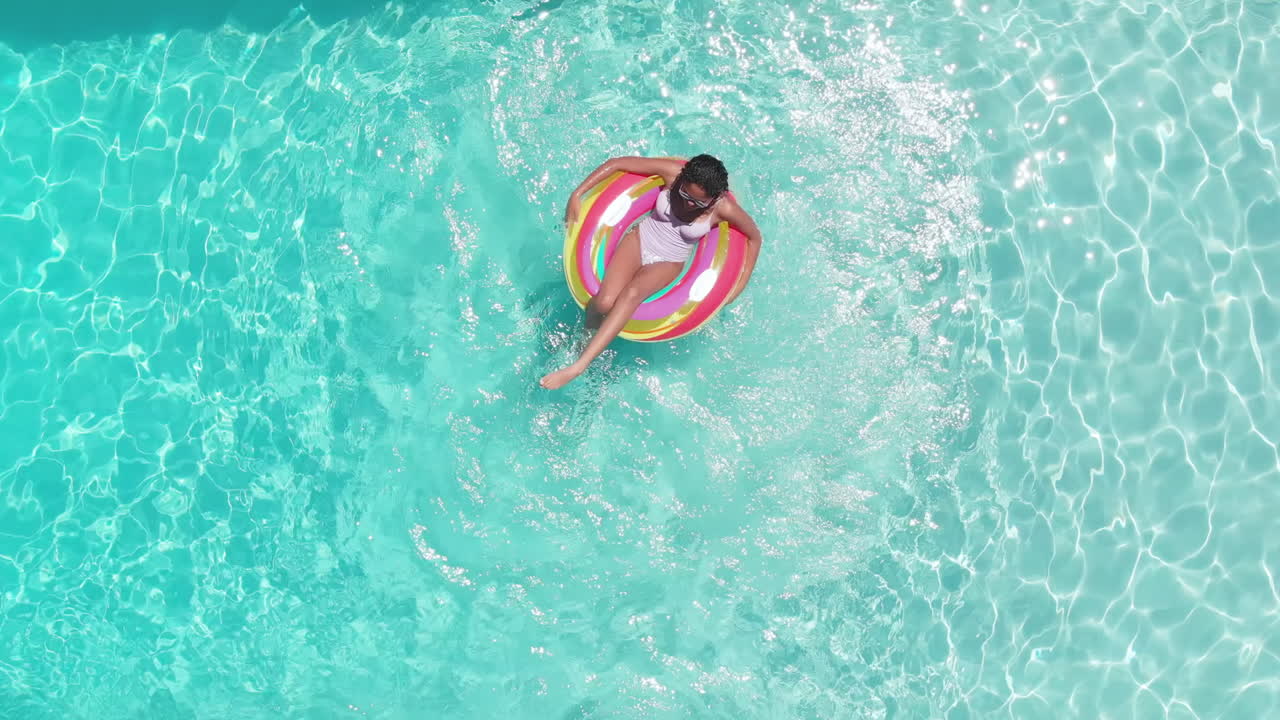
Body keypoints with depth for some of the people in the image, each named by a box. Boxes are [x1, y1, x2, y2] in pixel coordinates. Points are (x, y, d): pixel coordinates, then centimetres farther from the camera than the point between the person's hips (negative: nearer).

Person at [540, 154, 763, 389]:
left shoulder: (724, 209, -20)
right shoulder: (672, 171, -18)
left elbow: (754, 238, -2)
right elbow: (617, 163, -11)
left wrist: (740, 284, -6)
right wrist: (577, 195, -13)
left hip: (667, 264, -1)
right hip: (639, 240, 2)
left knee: (632, 293, -35)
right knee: (605, 302, -24)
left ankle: (580, 365, -38)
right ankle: (588, 331, 14)